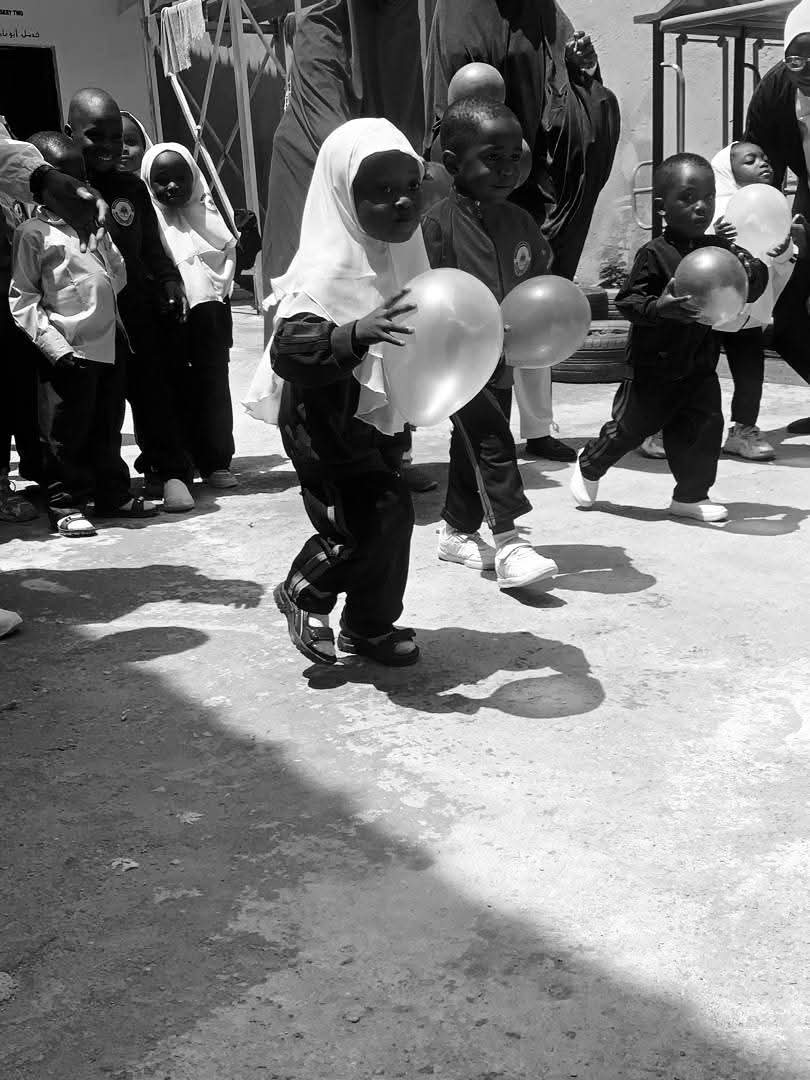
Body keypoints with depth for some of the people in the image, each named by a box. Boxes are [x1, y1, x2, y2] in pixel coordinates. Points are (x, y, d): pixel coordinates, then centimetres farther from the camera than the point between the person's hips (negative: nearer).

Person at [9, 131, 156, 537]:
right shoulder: (33, 232, -6)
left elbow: (117, 271, 22)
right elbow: (21, 298, -9)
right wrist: (54, 344, -17)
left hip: (108, 345, 7)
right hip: (68, 354, -6)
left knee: (108, 427, 16)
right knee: (66, 432, 2)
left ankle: (112, 494, 28)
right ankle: (65, 505, 12)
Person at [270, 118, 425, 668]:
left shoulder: (401, 254, 3)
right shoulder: (329, 270, -25)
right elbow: (289, 351, -37)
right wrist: (357, 333, -50)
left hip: (377, 417, 9)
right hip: (329, 422, -9)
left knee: (388, 516, 11)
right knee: (382, 511, -15)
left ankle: (369, 626, 30)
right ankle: (305, 592, 11)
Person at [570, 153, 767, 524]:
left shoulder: (719, 249, 2)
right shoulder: (654, 253, -14)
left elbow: (752, 289, 5)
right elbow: (627, 300, -17)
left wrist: (751, 273, -17)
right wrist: (658, 306, -34)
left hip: (700, 363, 5)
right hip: (654, 364, -5)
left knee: (705, 425, 1)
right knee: (630, 426, 6)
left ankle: (691, 496, 18)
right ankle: (589, 465, 33)